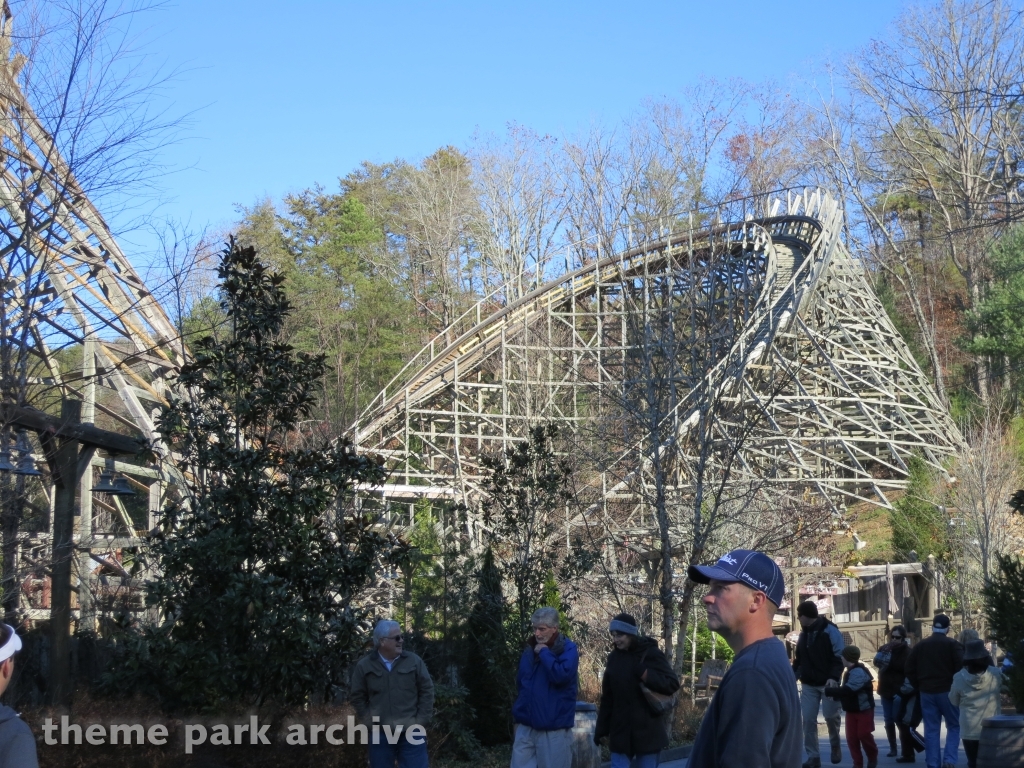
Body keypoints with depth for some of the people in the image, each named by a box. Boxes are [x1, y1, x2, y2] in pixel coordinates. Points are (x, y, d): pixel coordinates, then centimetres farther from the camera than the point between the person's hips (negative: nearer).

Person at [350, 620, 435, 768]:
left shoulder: (414, 661, -1)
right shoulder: (364, 666, -1)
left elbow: (427, 690, 2)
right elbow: (357, 696, 7)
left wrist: (420, 720, -3)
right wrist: (369, 720, 0)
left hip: (411, 732, -1)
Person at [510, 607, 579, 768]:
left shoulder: (568, 649, -7)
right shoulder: (530, 649, 11)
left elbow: (562, 675, -26)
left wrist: (544, 653, -15)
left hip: (554, 729, -5)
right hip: (525, 726, 6)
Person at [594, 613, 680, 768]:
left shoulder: (650, 654, -6)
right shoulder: (614, 658, 5)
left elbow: (672, 684, -12)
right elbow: (607, 697, 10)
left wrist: (644, 674, -23)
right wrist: (601, 729, 8)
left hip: (647, 730, -3)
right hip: (620, 731, 4)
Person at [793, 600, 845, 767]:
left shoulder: (830, 631, -9)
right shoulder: (804, 634, 12)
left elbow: (839, 656, -14)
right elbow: (799, 660, 17)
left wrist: (834, 677, -26)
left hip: (827, 683, -6)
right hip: (808, 684, 6)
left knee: (831, 715, -2)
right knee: (808, 720, -1)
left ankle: (835, 745, 28)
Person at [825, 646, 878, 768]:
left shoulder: (859, 672, -23)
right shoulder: (850, 672, 10)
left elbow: (848, 690, -32)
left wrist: (828, 691, -27)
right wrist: (835, 696, -3)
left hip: (864, 709, -9)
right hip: (851, 710, 9)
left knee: (863, 734, -4)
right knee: (851, 737, 3)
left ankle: (872, 758, 19)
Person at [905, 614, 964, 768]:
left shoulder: (920, 646, 9)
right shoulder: (952, 644, -4)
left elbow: (909, 669, 9)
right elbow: (961, 667, -12)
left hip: (926, 692, 3)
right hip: (947, 691, -3)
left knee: (931, 730, 6)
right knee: (954, 726, 7)